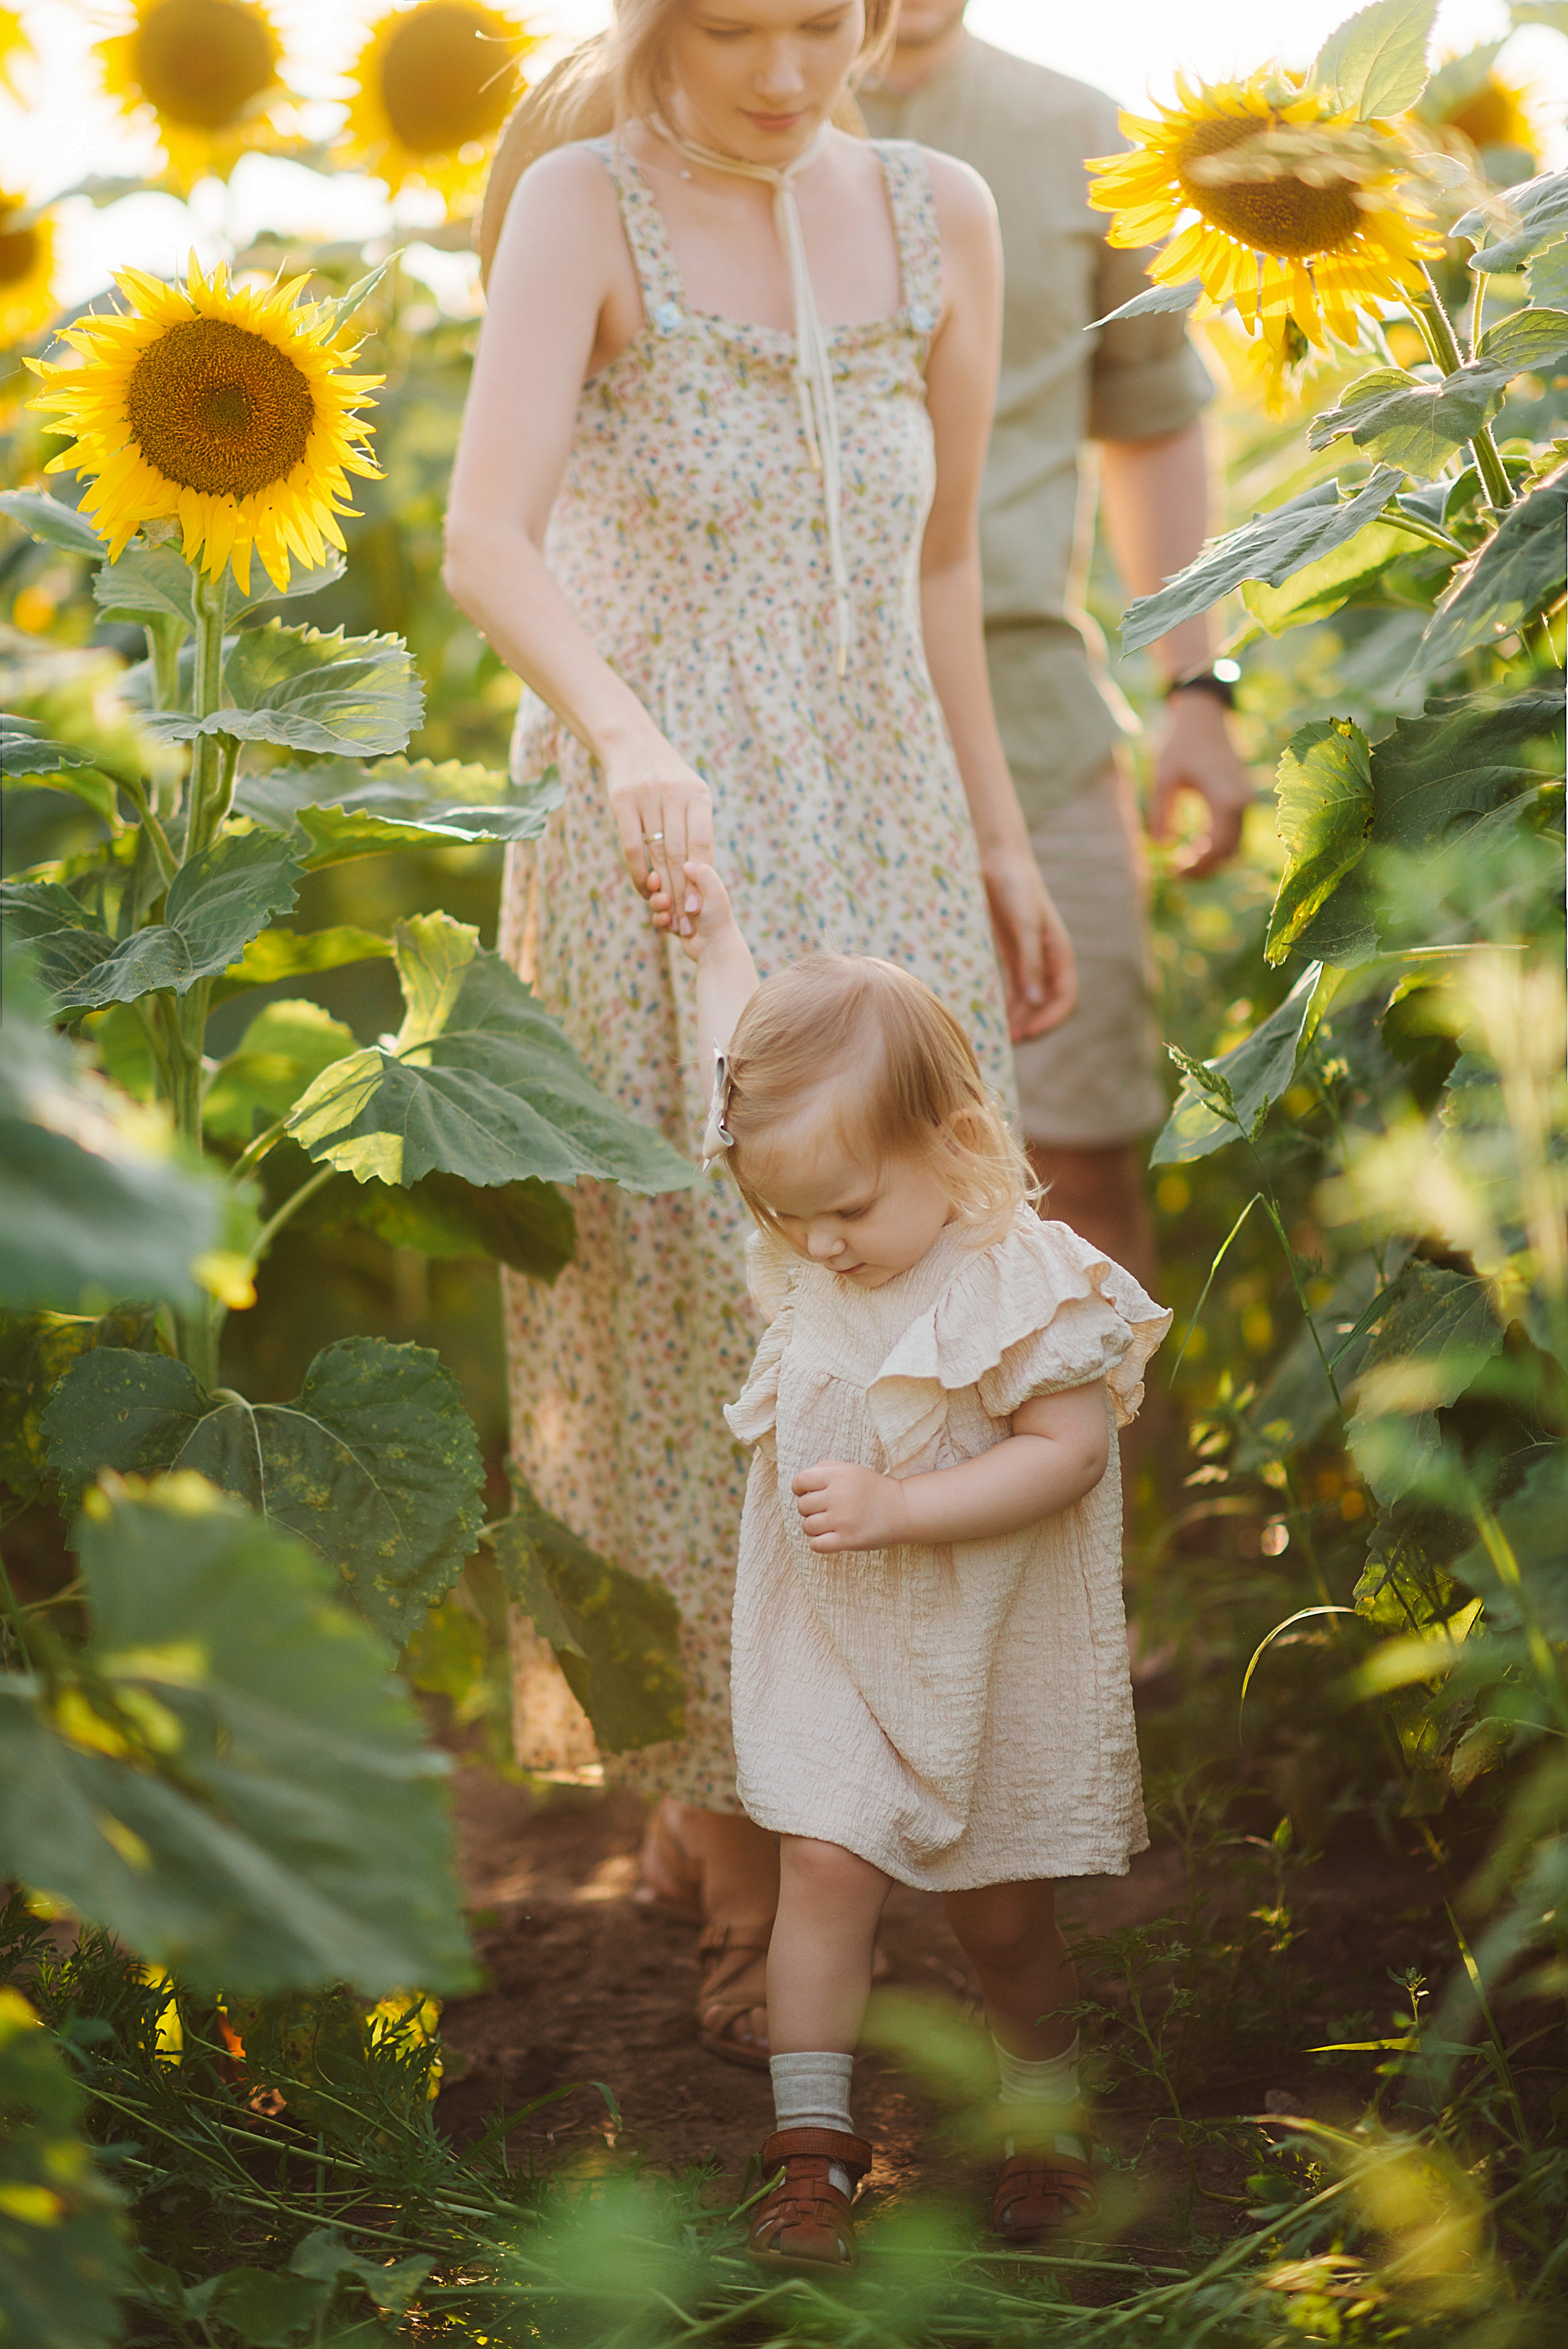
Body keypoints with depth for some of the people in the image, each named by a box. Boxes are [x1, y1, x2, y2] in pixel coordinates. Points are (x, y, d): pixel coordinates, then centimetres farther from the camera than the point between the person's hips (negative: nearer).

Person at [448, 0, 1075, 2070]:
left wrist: (998, 843, 14)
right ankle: (741, 1870, 7)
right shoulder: (586, 201, -9)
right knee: (701, 1317, -3)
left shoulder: (938, 218, 6)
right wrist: (622, 733, -41)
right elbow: (488, 532, -23)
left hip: (882, 849, 5)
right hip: (657, 860, -4)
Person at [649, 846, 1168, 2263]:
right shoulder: (815, 1258, -4)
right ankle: (813, 2147, 0)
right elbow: (747, 1072, 14)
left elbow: (1069, 1454, -24)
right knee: (824, 1867, -7)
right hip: (832, 1641, 4)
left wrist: (897, 1505, -30)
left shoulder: (1022, 1285, -23)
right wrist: (718, 945, 23)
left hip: (989, 1656, -4)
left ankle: (1046, 2119, 33)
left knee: (1002, 1913, 10)